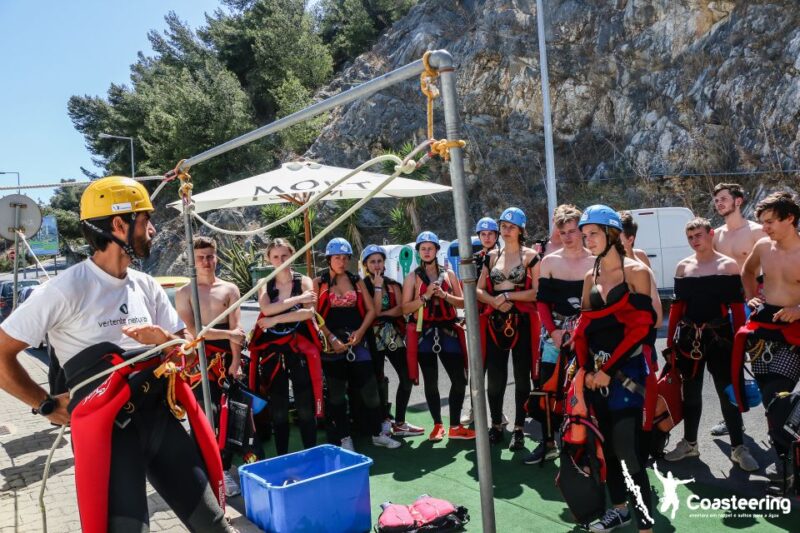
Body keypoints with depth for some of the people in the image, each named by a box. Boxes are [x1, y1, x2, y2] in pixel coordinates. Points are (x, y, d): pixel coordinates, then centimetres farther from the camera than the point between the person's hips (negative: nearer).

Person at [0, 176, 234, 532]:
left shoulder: (147, 287, 8)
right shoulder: (68, 289, -12)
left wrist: (163, 340, -8)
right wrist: (47, 405, -2)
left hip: (162, 418, 6)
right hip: (107, 429, -5)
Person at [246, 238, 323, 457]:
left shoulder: (303, 281, 2)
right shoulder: (265, 284, 8)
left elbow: (309, 312, -13)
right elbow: (266, 309, -12)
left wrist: (275, 320, -14)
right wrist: (298, 299, -16)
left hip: (300, 348, -2)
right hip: (273, 350, 2)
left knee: (306, 407, 0)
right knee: (278, 409, 9)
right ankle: (281, 457, 21)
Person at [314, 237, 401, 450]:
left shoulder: (357, 281, 11)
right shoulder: (319, 283, 2)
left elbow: (371, 310, 8)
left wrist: (360, 331, -7)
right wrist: (331, 338, -14)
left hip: (357, 341, 2)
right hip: (331, 343, -2)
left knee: (370, 388, 1)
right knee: (337, 393, 7)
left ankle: (377, 434, 16)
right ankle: (344, 438, 19)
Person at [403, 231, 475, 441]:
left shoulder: (448, 274, 10)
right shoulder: (413, 277, 3)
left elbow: (462, 303, 6)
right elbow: (406, 308, -3)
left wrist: (444, 295, -11)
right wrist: (425, 296, -15)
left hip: (448, 331, 2)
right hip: (424, 333, -2)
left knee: (459, 380, 0)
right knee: (431, 382, 5)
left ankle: (455, 426, 15)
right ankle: (437, 425, 21)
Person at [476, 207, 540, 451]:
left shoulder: (530, 256, -1)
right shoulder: (492, 256, 12)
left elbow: (537, 292, -11)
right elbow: (479, 290, 9)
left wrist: (508, 295, -13)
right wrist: (494, 301, -10)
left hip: (522, 322, -3)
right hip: (495, 322, 4)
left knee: (521, 376, 5)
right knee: (495, 377, 7)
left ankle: (519, 429, 16)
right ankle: (496, 425, 23)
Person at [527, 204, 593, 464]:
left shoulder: (596, 262, 0)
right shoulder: (549, 261, 5)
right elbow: (542, 300, 5)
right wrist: (553, 330, -7)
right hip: (555, 332, 2)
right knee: (546, 388, 1)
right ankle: (548, 443, 16)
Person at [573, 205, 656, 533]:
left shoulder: (636, 271, -5)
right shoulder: (590, 277, 12)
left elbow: (641, 326, -12)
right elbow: (584, 327, 10)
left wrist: (610, 369, -14)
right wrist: (586, 369, -2)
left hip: (627, 368, -6)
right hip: (596, 371, 6)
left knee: (628, 448, -9)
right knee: (606, 444, 12)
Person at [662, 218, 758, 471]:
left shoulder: (728, 265, -3)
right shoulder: (682, 266, 6)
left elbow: (737, 305, -4)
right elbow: (677, 305, 9)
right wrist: (671, 340, 6)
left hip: (719, 336, -3)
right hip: (689, 336, 3)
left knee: (728, 391, 3)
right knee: (690, 391, 12)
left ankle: (738, 447, 18)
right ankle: (689, 442, 26)